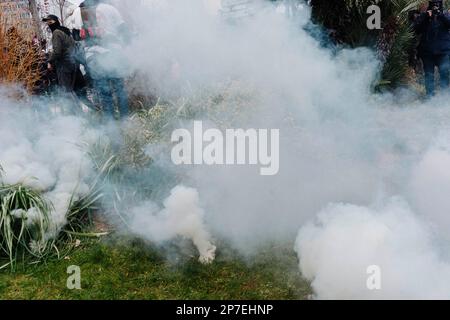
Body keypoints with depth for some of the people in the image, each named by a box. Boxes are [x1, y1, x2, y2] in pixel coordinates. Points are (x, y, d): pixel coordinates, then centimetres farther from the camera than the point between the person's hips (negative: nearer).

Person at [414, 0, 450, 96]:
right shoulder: (424, 15, 9)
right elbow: (415, 28, -2)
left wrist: (440, 14, -20)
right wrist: (425, 16, -14)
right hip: (427, 51, 1)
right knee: (429, 75, 5)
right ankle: (430, 95, 12)